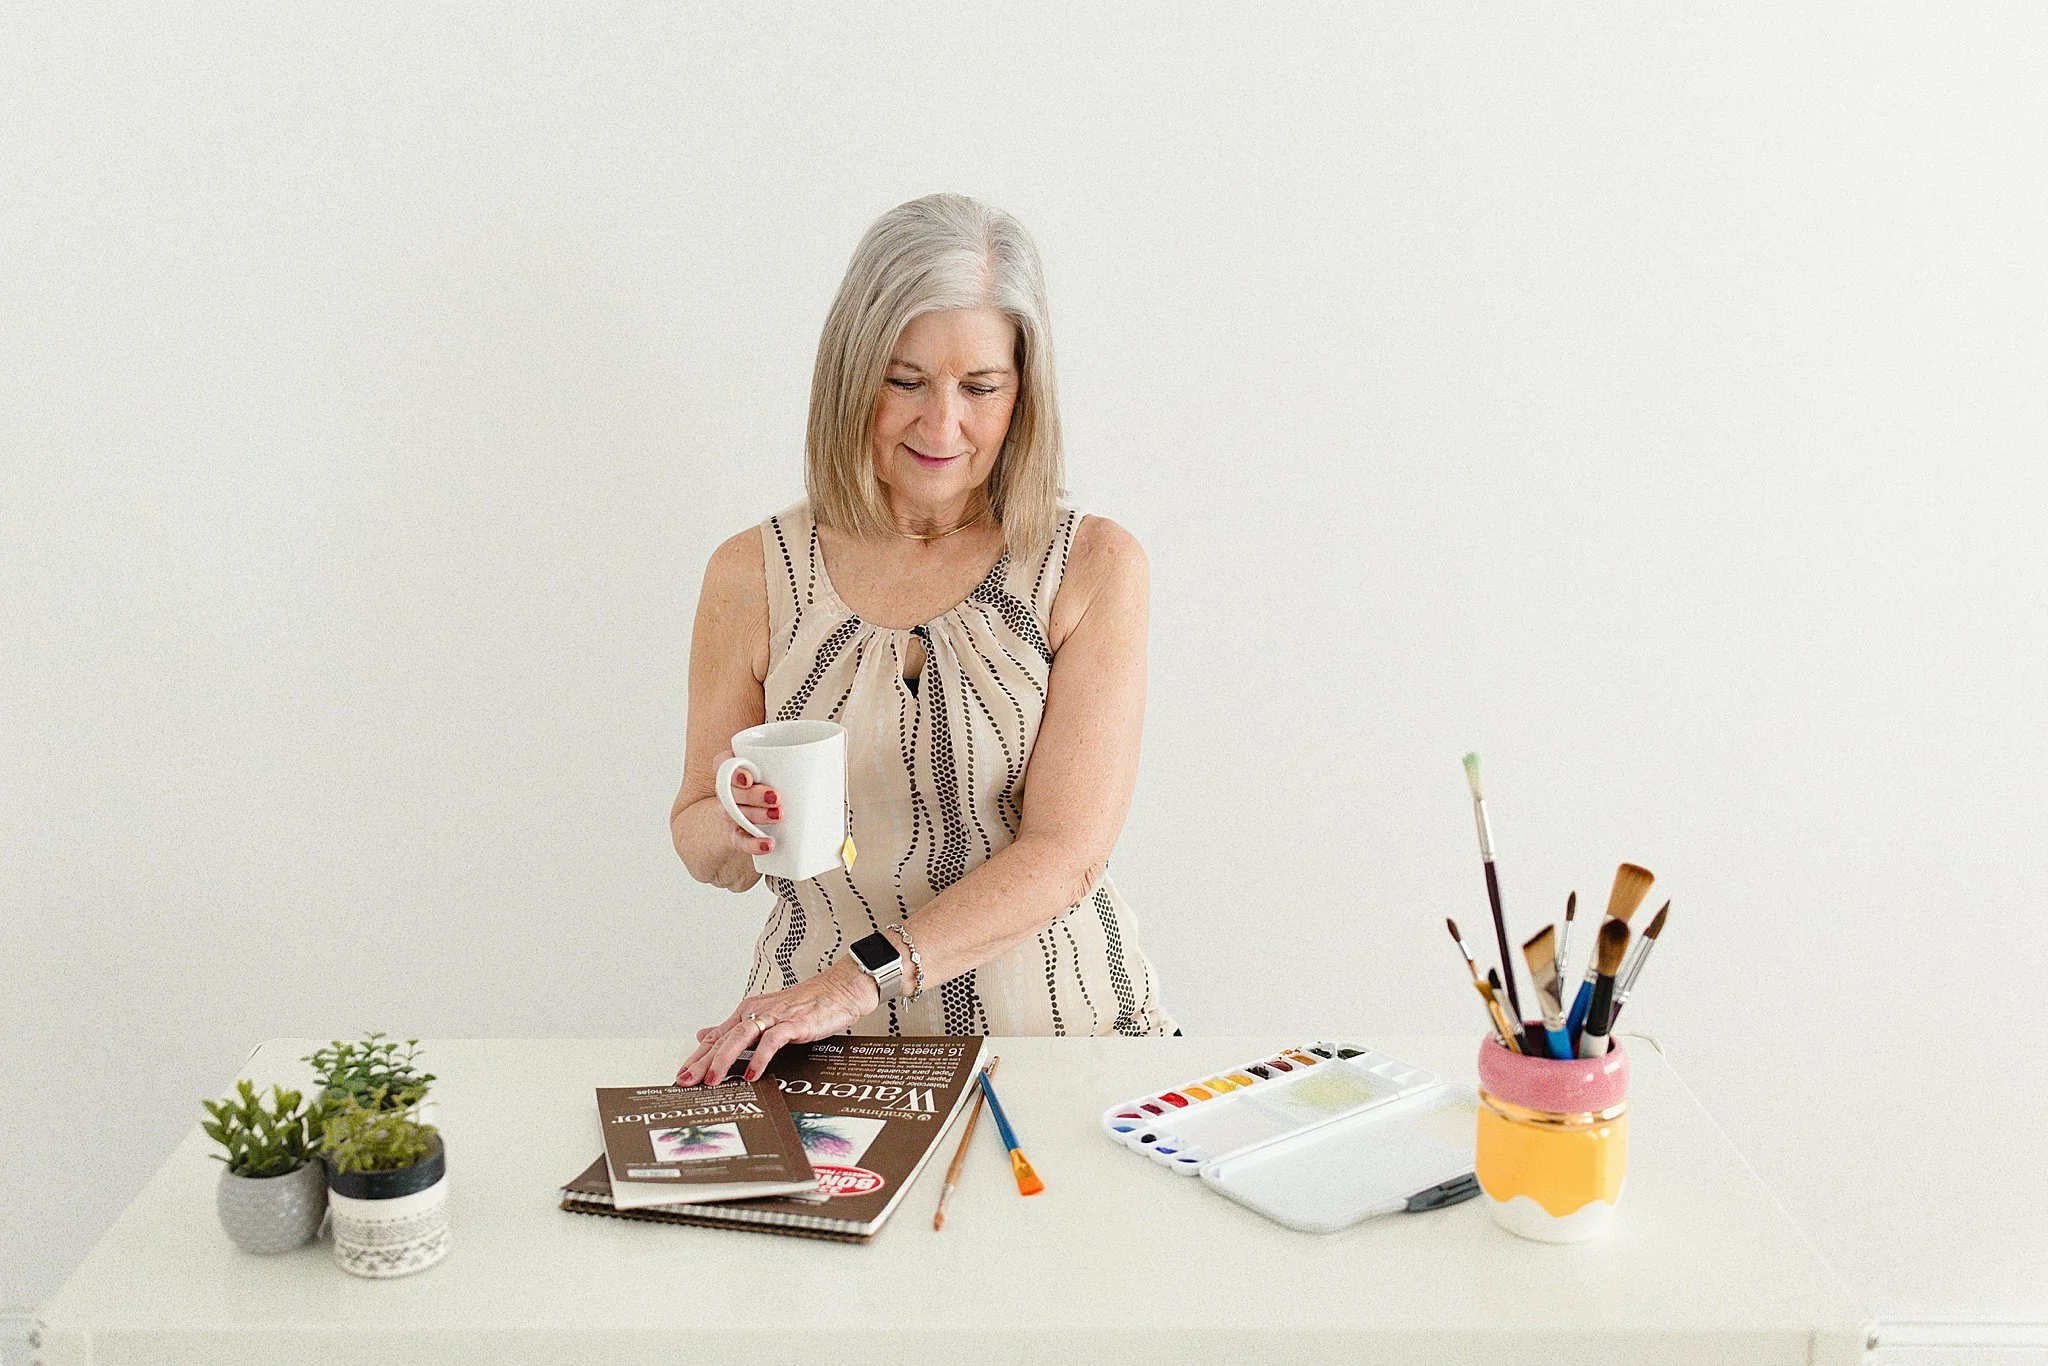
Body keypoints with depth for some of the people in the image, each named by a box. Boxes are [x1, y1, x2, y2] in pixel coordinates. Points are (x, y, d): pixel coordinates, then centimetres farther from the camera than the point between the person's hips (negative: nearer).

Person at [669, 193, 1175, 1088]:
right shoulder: (753, 576, 2)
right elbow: (702, 845, 10)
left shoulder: (1093, 568, -2)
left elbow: (1066, 856, -10)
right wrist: (740, 824, -14)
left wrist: (863, 976, -21)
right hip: (827, 1051, 2)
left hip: (1058, 1030, -1)